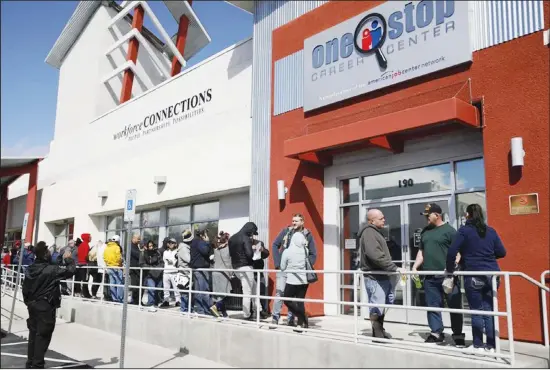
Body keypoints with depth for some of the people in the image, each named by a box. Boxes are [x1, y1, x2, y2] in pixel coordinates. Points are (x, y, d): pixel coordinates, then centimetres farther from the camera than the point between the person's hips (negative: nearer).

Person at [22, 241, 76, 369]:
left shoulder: (30, 269, 4)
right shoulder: (52, 269, -18)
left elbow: (25, 288, 10)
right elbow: (70, 271, -13)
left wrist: (27, 301, 21)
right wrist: (69, 260, 3)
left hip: (32, 305, 8)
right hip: (46, 306, -8)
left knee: (33, 333, 15)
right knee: (43, 335, -1)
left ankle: (30, 363, 23)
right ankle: (37, 365, 1)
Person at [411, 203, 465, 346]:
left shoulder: (449, 230, -4)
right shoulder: (425, 231, 15)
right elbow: (421, 252, 21)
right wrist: (415, 267, 11)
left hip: (447, 276, -6)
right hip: (430, 276, 6)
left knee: (454, 306, 2)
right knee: (432, 306, 9)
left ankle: (458, 336, 11)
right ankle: (436, 333, 18)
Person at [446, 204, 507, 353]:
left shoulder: (464, 230, -4)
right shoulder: (491, 231, 9)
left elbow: (452, 252, -11)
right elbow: (502, 252, 11)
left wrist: (450, 269, 3)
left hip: (474, 276, -4)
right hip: (491, 275, 4)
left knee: (477, 311, 3)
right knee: (489, 310, 9)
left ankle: (478, 345, 9)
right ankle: (491, 346, 13)